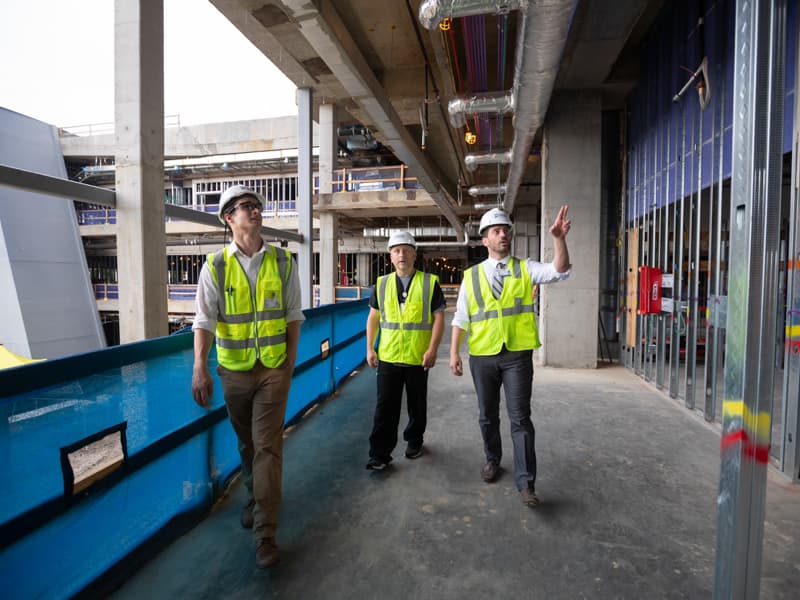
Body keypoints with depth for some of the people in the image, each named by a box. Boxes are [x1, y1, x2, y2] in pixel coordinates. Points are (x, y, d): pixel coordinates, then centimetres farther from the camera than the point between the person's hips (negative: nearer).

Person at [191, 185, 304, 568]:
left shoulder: (282, 262, -1)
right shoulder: (215, 266, -4)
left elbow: (293, 316, 4)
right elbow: (204, 321, -10)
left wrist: (291, 361, 4)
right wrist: (199, 367, -21)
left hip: (273, 368, -1)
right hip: (233, 370, 1)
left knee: (268, 446, -2)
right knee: (246, 443, 19)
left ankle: (265, 533, 9)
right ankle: (255, 496, 45)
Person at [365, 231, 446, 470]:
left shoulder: (429, 282, -2)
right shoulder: (382, 283, 6)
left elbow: (439, 317, -4)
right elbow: (373, 318, 10)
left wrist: (432, 349, -12)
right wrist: (370, 348, 4)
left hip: (418, 358, -1)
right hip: (387, 357, 1)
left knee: (417, 405, 15)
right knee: (385, 406, 2)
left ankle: (414, 441, 36)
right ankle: (380, 453, 10)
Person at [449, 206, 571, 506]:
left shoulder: (525, 268, 3)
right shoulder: (471, 275, 3)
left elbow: (559, 271, -14)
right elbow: (460, 318, 3)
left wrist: (559, 239, -29)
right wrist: (454, 353, -2)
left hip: (518, 354, -1)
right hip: (482, 356, 2)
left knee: (520, 418, 0)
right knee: (487, 416, 17)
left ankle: (526, 482, 9)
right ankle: (492, 459, 40)